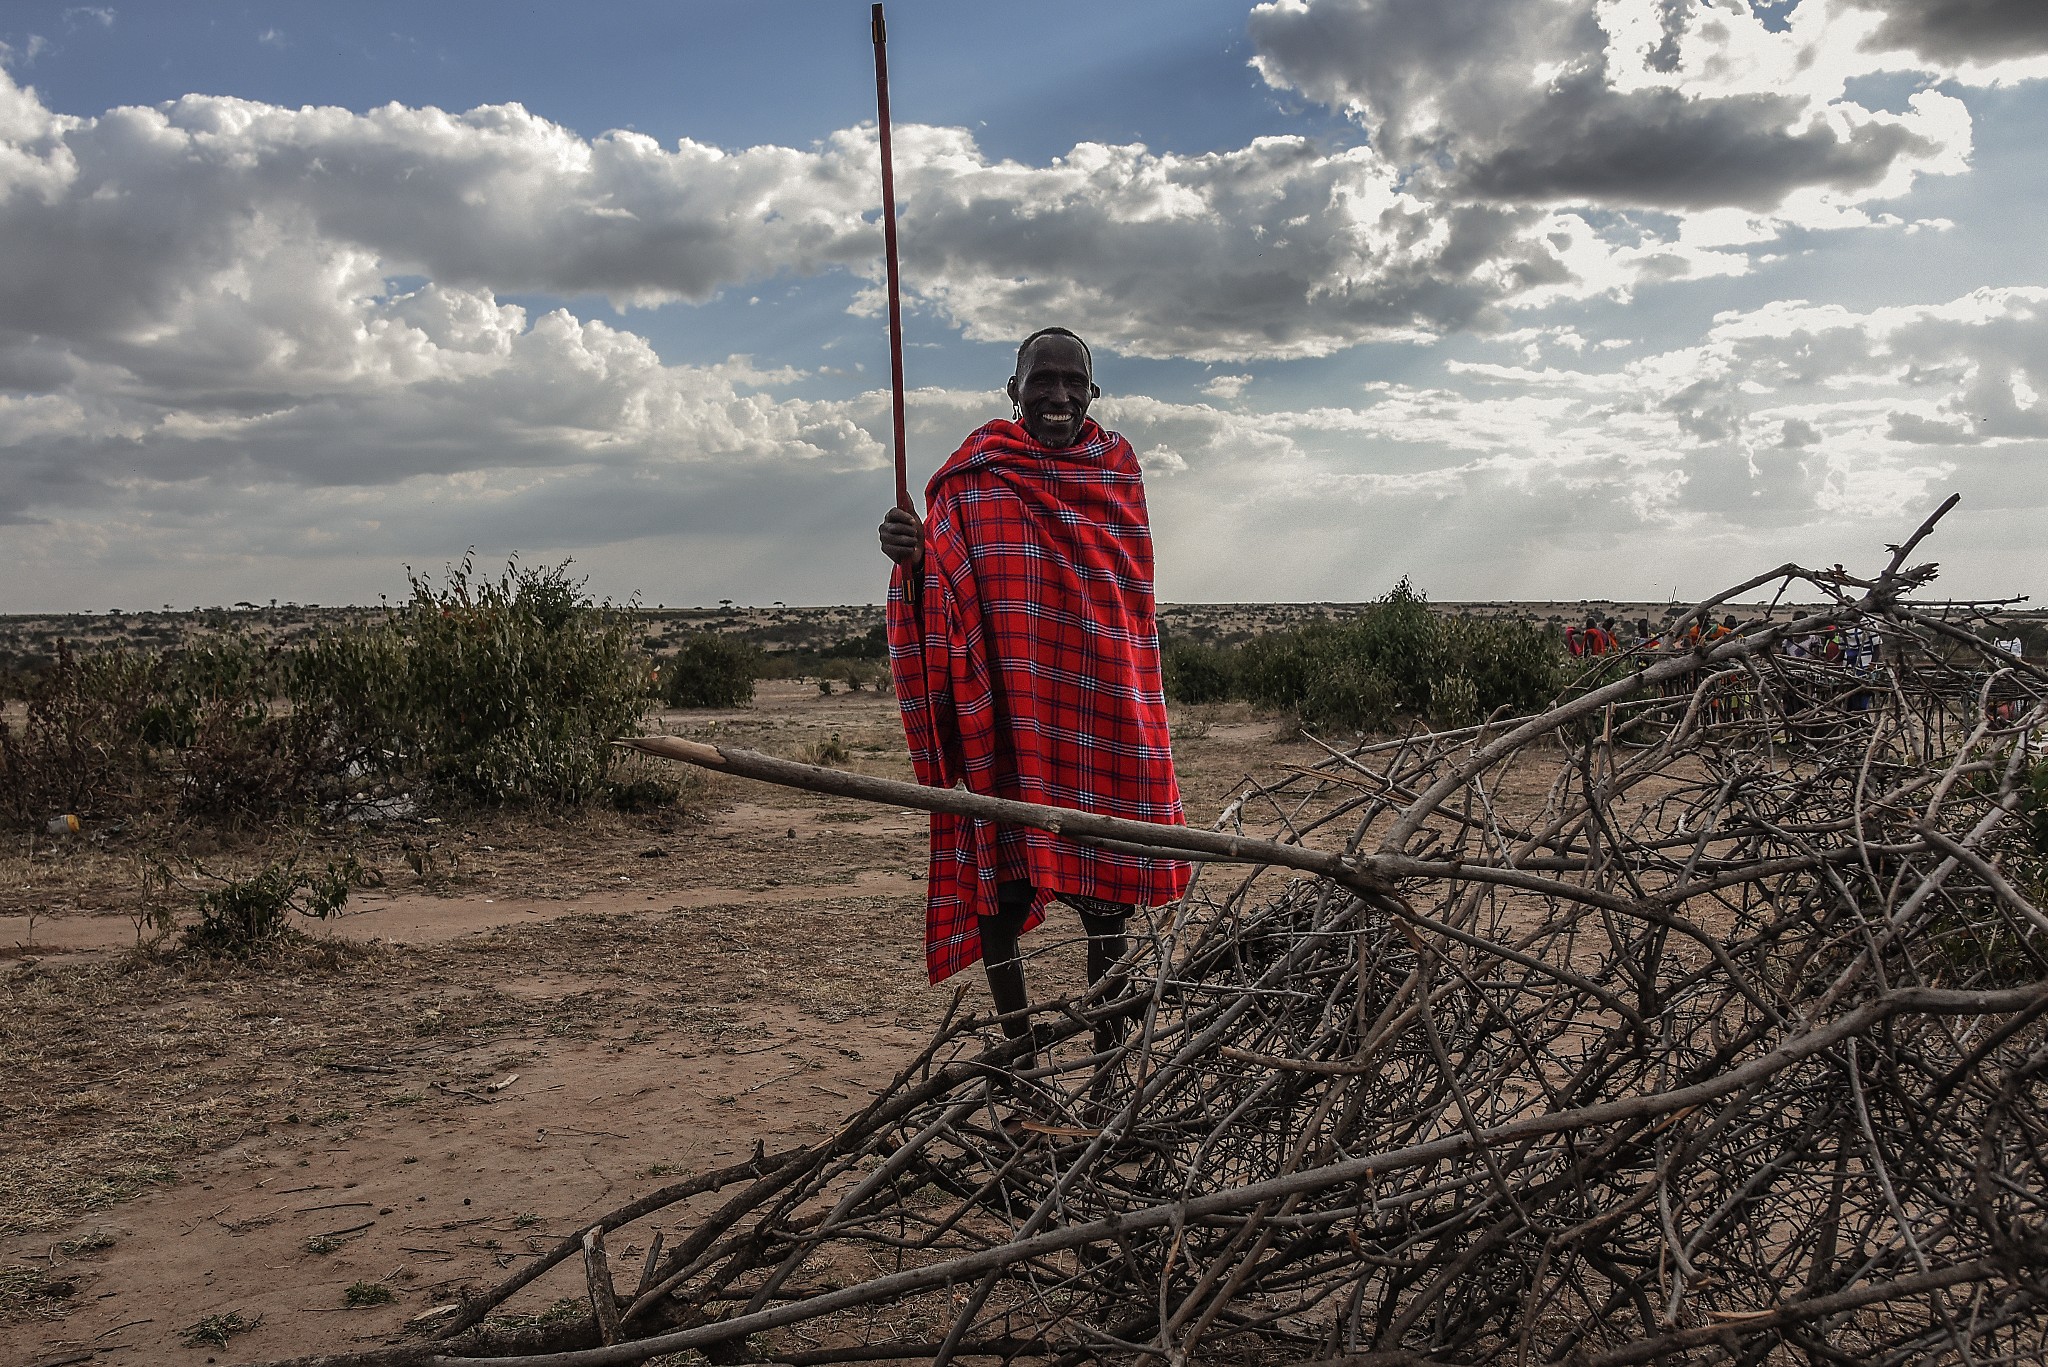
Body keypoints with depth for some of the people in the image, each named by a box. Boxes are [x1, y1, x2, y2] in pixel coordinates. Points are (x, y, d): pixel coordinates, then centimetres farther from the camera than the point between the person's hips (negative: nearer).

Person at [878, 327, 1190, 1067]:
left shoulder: (1116, 467, 9)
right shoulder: (976, 473, -1)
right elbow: (939, 583, -9)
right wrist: (910, 555, -31)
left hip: (1100, 715, 3)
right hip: (1010, 715, -2)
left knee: (1104, 891, 5)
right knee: (1006, 882, 0)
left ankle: (1111, 1050, 16)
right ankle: (1018, 1054, 14)